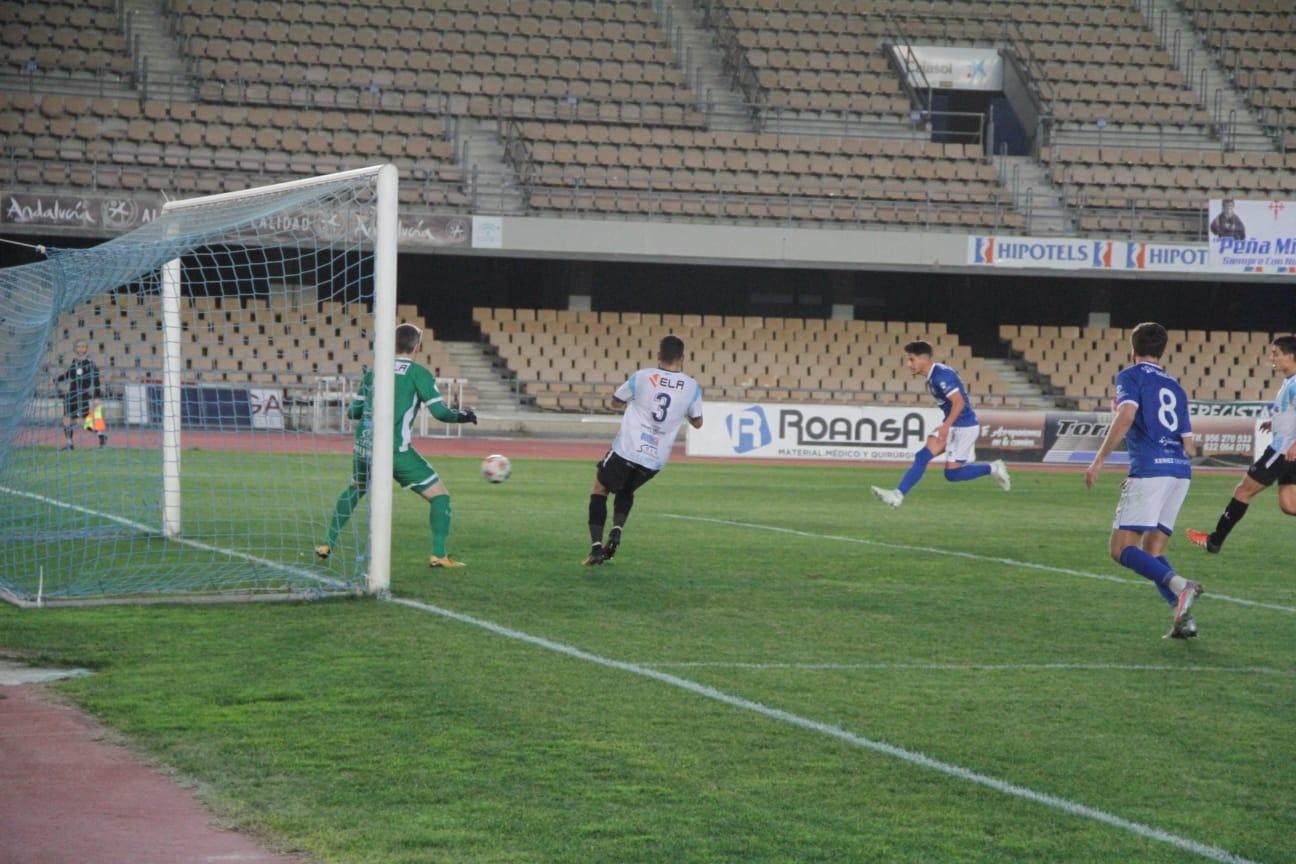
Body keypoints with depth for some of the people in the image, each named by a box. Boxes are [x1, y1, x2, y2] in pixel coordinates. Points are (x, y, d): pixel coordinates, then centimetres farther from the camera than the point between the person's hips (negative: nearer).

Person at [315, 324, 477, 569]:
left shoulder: (374, 372, 12)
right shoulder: (417, 373, -2)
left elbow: (352, 411, 18)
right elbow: (440, 411, -7)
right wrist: (464, 416, 11)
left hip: (364, 449, 5)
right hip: (395, 452, -5)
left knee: (353, 492, 32)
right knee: (440, 495, 5)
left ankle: (327, 545, 31)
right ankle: (438, 555, -5)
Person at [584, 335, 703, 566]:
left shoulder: (642, 377, -6)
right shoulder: (692, 387, -1)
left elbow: (615, 401, 10)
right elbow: (697, 423, 13)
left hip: (627, 449, -3)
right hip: (656, 460, 3)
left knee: (599, 489, 16)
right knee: (627, 490, 30)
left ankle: (596, 546, 0)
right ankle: (616, 532, 5)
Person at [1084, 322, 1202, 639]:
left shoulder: (1131, 375, 5)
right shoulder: (1175, 387, 23)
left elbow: (1126, 416, -14)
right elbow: (1189, 447, 20)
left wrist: (1098, 461, -14)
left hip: (1149, 468, -7)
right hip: (1180, 470, 7)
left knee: (1121, 548, -6)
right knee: (1151, 554, 12)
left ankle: (1178, 585, -28)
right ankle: (1184, 618, -3)